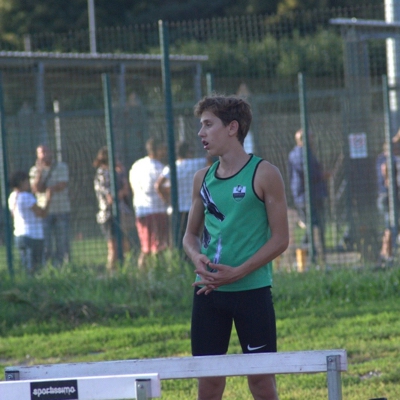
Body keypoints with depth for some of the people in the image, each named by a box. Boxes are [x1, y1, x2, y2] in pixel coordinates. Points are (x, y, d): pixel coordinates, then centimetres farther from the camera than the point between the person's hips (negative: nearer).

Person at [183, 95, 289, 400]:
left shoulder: (264, 174, -6)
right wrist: (197, 258, -6)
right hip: (209, 292, 5)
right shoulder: (203, 179, 10)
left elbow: (280, 239, -7)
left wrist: (236, 273, -16)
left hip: (252, 291, -5)